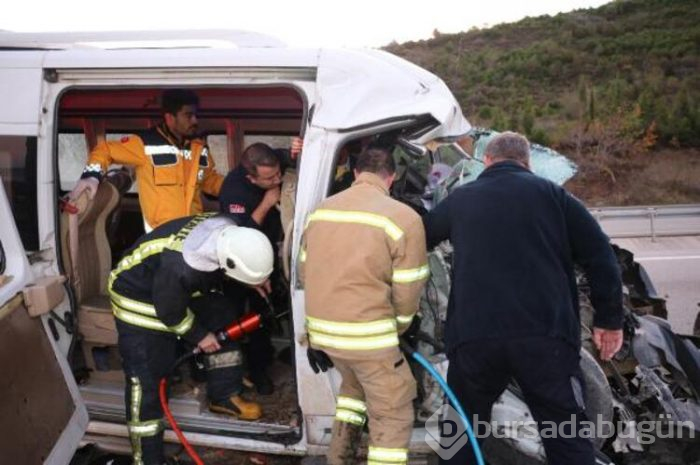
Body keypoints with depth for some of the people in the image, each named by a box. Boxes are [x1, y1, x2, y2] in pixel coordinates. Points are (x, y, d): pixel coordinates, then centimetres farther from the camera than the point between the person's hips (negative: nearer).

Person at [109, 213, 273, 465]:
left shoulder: (229, 231, -22)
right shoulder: (179, 267, -43)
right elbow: (169, 310, -24)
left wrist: (252, 278, -8)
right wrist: (198, 335, -10)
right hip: (138, 294, -8)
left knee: (223, 320, 6)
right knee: (146, 377, -9)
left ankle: (224, 396, 24)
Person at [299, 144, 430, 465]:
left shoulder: (321, 210, 7)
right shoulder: (403, 217, -11)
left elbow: (305, 273, 14)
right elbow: (407, 292, -10)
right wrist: (394, 331, 9)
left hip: (322, 329, 7)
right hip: (368, 335, -7)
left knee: (355, 384, 32)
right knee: (393, 417, 8)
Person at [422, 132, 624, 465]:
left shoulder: (459, 199, 16)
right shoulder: (550, 193, 12)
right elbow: (599, 256, 6)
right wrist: (609, 319, 12)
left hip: (473, 334, 2)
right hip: (545, 333, -1)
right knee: (567, 436, 6)